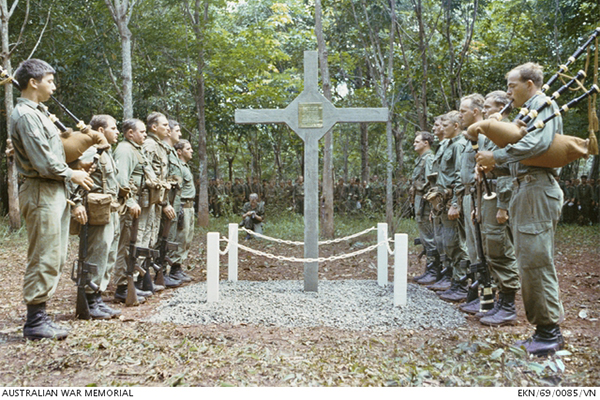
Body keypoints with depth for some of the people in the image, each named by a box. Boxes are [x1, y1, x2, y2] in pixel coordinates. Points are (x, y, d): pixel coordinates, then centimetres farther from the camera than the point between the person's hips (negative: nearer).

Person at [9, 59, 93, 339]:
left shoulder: (38, 113, 19)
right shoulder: (25, 116, -13)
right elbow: (42, 161, -19)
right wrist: (71, 174, -7)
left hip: (54, 192, 10)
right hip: (42, 193, -10)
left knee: (55, 257, 13)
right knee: (44, 259, -6)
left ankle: (39, 315, 22)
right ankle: (35, 322, 2)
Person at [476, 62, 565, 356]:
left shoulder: (544, 105, -5)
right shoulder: (527, 111, 23)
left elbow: (539, 143, -23)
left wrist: (497, 156, -17)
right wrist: (495, 164, 6)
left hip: (538, 189, -10)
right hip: (525, 189, 10)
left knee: (535, 258, -10)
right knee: (527, 259, 10)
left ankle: (551, 330, -2)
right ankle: (542, 329, 16)